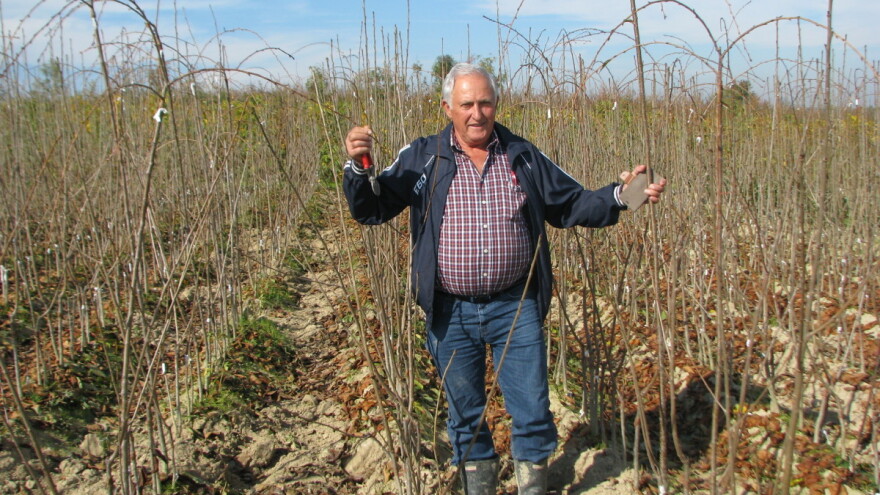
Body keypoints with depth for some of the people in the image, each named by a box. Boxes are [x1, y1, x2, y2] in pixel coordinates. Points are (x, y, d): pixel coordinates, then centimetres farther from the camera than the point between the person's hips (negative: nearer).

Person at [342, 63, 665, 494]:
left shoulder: (523, 157, 3)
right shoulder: (422, 158, -1)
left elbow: (572, 205, 8)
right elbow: (372, 209, -1)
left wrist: (619, 195, -7)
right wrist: (357, 166, -20)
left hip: (515, 308, 0)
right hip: (451, 313, 0)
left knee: (532, 410, 5)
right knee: (465, 414, 16)